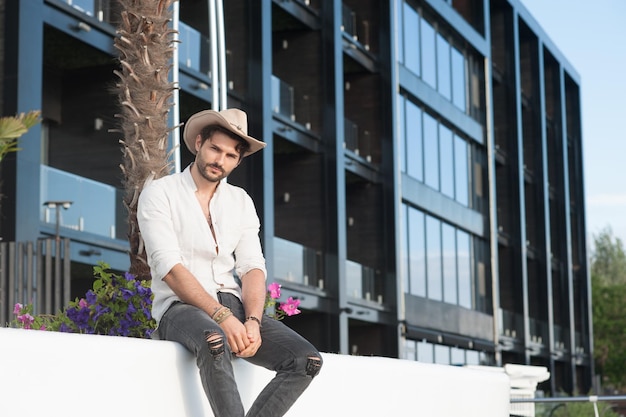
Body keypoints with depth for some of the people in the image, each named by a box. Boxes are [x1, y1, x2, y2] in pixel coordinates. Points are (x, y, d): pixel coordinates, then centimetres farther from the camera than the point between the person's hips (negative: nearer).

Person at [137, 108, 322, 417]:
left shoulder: (241, 201, 15)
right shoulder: (160, 194, -1)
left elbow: (252, 267, 4)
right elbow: (170, 268, -13)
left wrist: (252, 321, -16)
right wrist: (222, 316, -23)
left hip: (234, 307, 5)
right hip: (181, 307, -5)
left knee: (307, 360, -19)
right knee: (214, 341, -40)